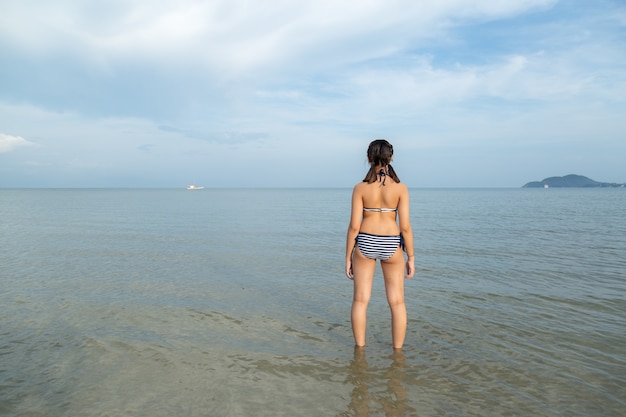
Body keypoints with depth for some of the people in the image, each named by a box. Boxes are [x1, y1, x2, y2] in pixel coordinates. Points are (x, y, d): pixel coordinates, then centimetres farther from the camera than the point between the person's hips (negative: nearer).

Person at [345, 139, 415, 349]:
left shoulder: (360, 188, -7)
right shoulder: (400, 188, -8)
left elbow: (354, 226, -7)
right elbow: (405, 226, -9)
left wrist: (348, 256, 2)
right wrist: (411, 257, 1)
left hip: (365, 243, 1)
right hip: (391, 245, 0)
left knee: (360, 300, 12)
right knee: (397, 302, 13)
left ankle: (360, 348, 21)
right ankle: (398, 350, 21)